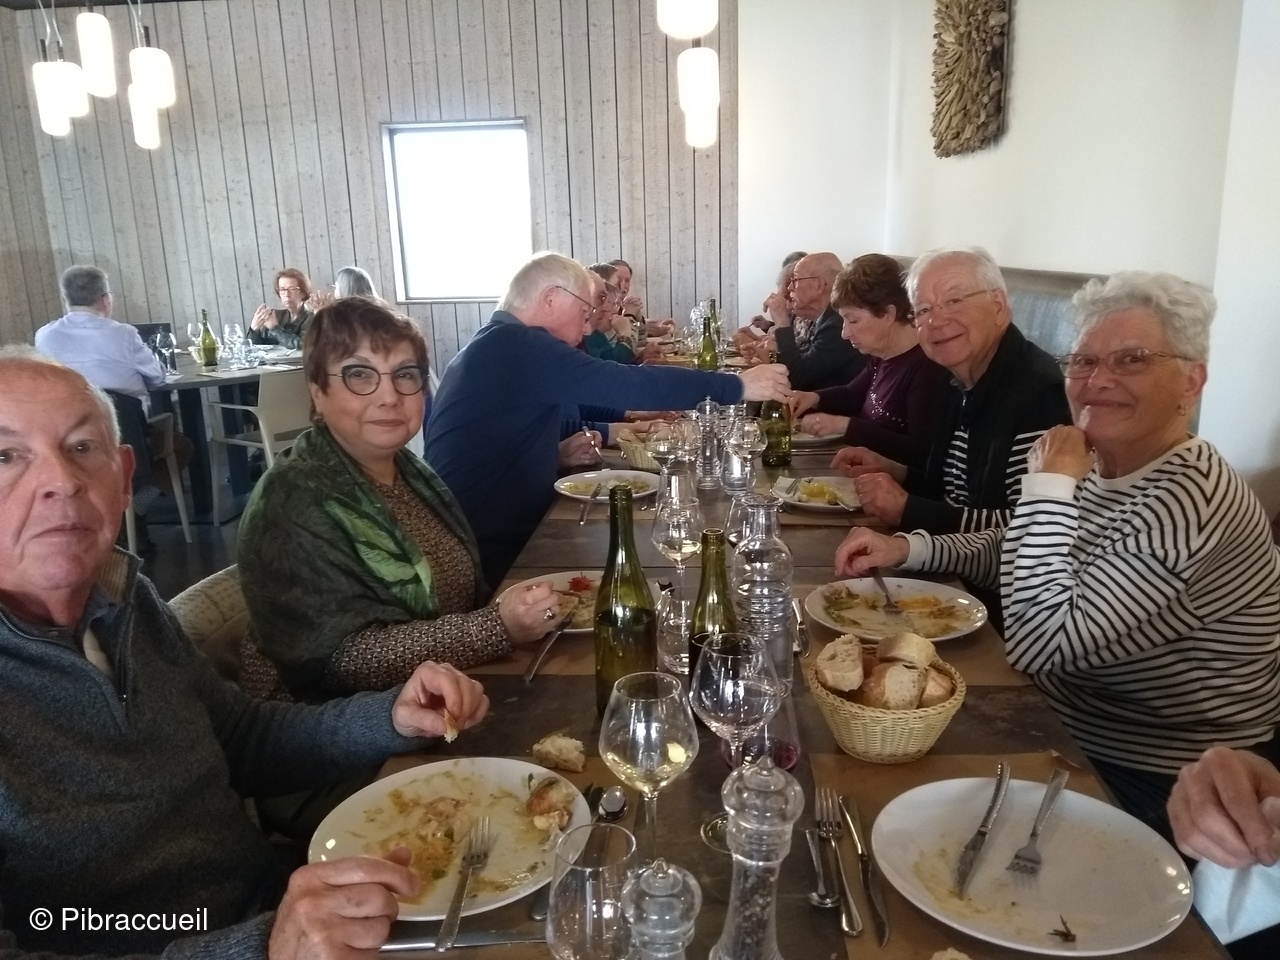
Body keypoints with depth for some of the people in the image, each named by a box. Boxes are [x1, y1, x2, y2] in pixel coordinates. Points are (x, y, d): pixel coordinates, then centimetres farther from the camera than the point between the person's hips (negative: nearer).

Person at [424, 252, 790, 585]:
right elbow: (627, 384, -22)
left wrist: (556, 455, 7)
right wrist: (737, 386, -14)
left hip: (493, 538, 10)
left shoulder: (498, 346, 16)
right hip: (486, 555, -10)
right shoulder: (517, 345, -17)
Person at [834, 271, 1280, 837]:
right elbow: (1010, 551, 13)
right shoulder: (1103, 470, 0)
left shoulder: (1187, 499, -28)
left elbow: (1038, 641, -34)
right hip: (1069, 735, 7)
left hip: (1148, 792, -7)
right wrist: (907, 548, -5)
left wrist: (1050, 484, -26)